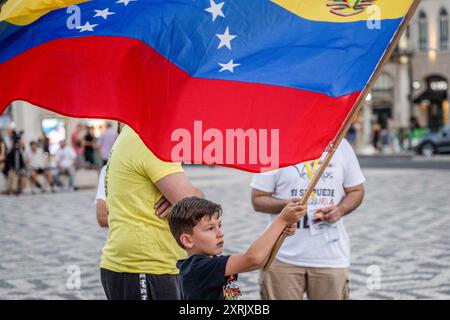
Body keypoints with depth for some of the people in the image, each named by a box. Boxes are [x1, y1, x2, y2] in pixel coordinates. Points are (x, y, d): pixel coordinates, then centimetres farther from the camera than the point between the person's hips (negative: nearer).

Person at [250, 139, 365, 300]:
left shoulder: (340, 145, 5)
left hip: (331, 256, 2)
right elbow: (258, 199, 0)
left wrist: (340, 209, -8)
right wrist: (286, 205, -19)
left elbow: (356, 191, 13)